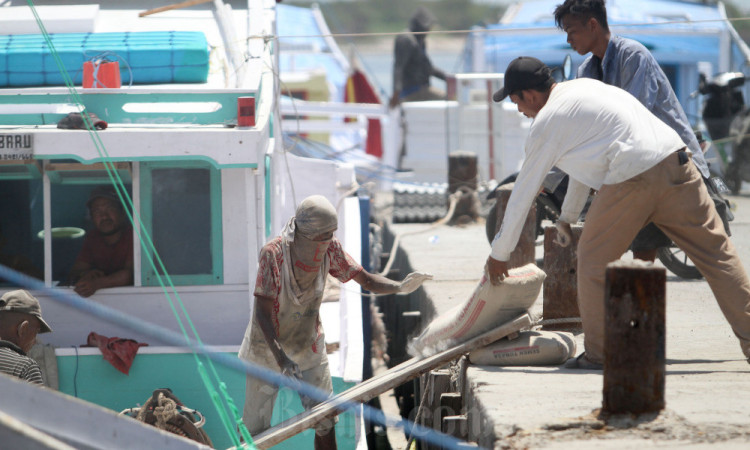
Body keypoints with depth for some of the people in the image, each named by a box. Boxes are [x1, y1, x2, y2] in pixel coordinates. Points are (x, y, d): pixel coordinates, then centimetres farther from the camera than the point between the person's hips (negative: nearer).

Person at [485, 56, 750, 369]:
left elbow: (523, 194, 11)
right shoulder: (584, 87, 27)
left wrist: (499, 254, 21)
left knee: (594, 261, 10)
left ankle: (597, 353, 15)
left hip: (631, 180, -7)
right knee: (714, 251, 8)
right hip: (675, 160, 7)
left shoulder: (546, 122, 4)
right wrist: (567, 217, 49)